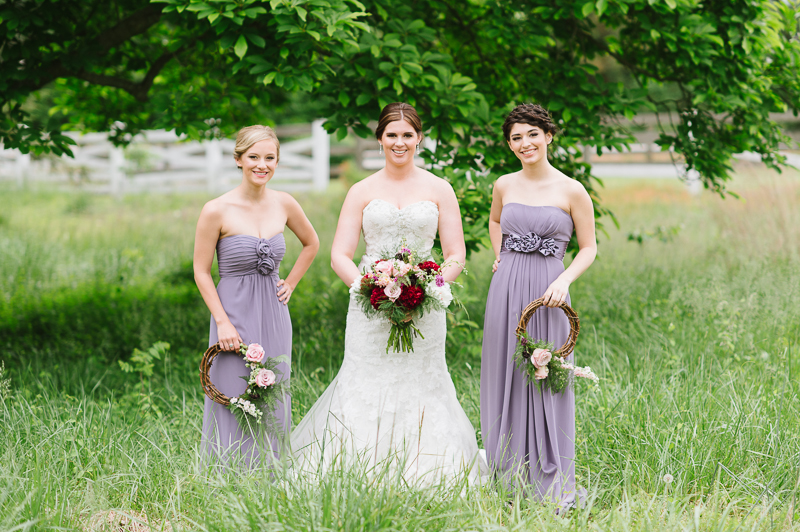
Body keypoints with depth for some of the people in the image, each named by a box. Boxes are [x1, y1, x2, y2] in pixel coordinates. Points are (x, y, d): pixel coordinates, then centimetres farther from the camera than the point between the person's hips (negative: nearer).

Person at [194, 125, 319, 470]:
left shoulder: (284, 204, 2)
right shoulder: (217, 211, -10)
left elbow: (311, 243, 21)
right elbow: (201, 273, -5)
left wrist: (291, 283, 11)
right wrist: (222, 322, -11)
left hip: (274, 315, 4)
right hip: (235, 314, -4)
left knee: (273, 404, 8)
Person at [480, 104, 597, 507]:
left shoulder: (571, 191, -4)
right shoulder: (504, 186, 7)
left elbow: (589, 248, 1)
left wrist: (564, 280, -14)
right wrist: (501, 258, 13)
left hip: (546, 294, -4)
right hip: (506, 290, 4)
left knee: (546, 382, -1)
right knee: (504, 380, 7)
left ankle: (552, 488, 9)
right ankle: (510, 484, 17)